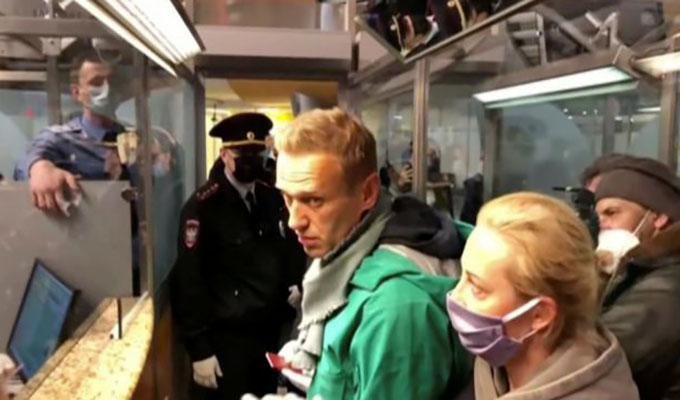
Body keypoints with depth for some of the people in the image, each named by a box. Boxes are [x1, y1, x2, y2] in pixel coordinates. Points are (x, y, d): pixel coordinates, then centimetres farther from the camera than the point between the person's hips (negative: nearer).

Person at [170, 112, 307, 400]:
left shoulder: (274, 200, 4)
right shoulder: (202, 206, -14)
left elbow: (292, 250, 17)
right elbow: (188, 279, -16)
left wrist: (296, 284, -1)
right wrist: (199, 349, -16)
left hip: (272, 333, 6)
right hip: (227, 338, -6)